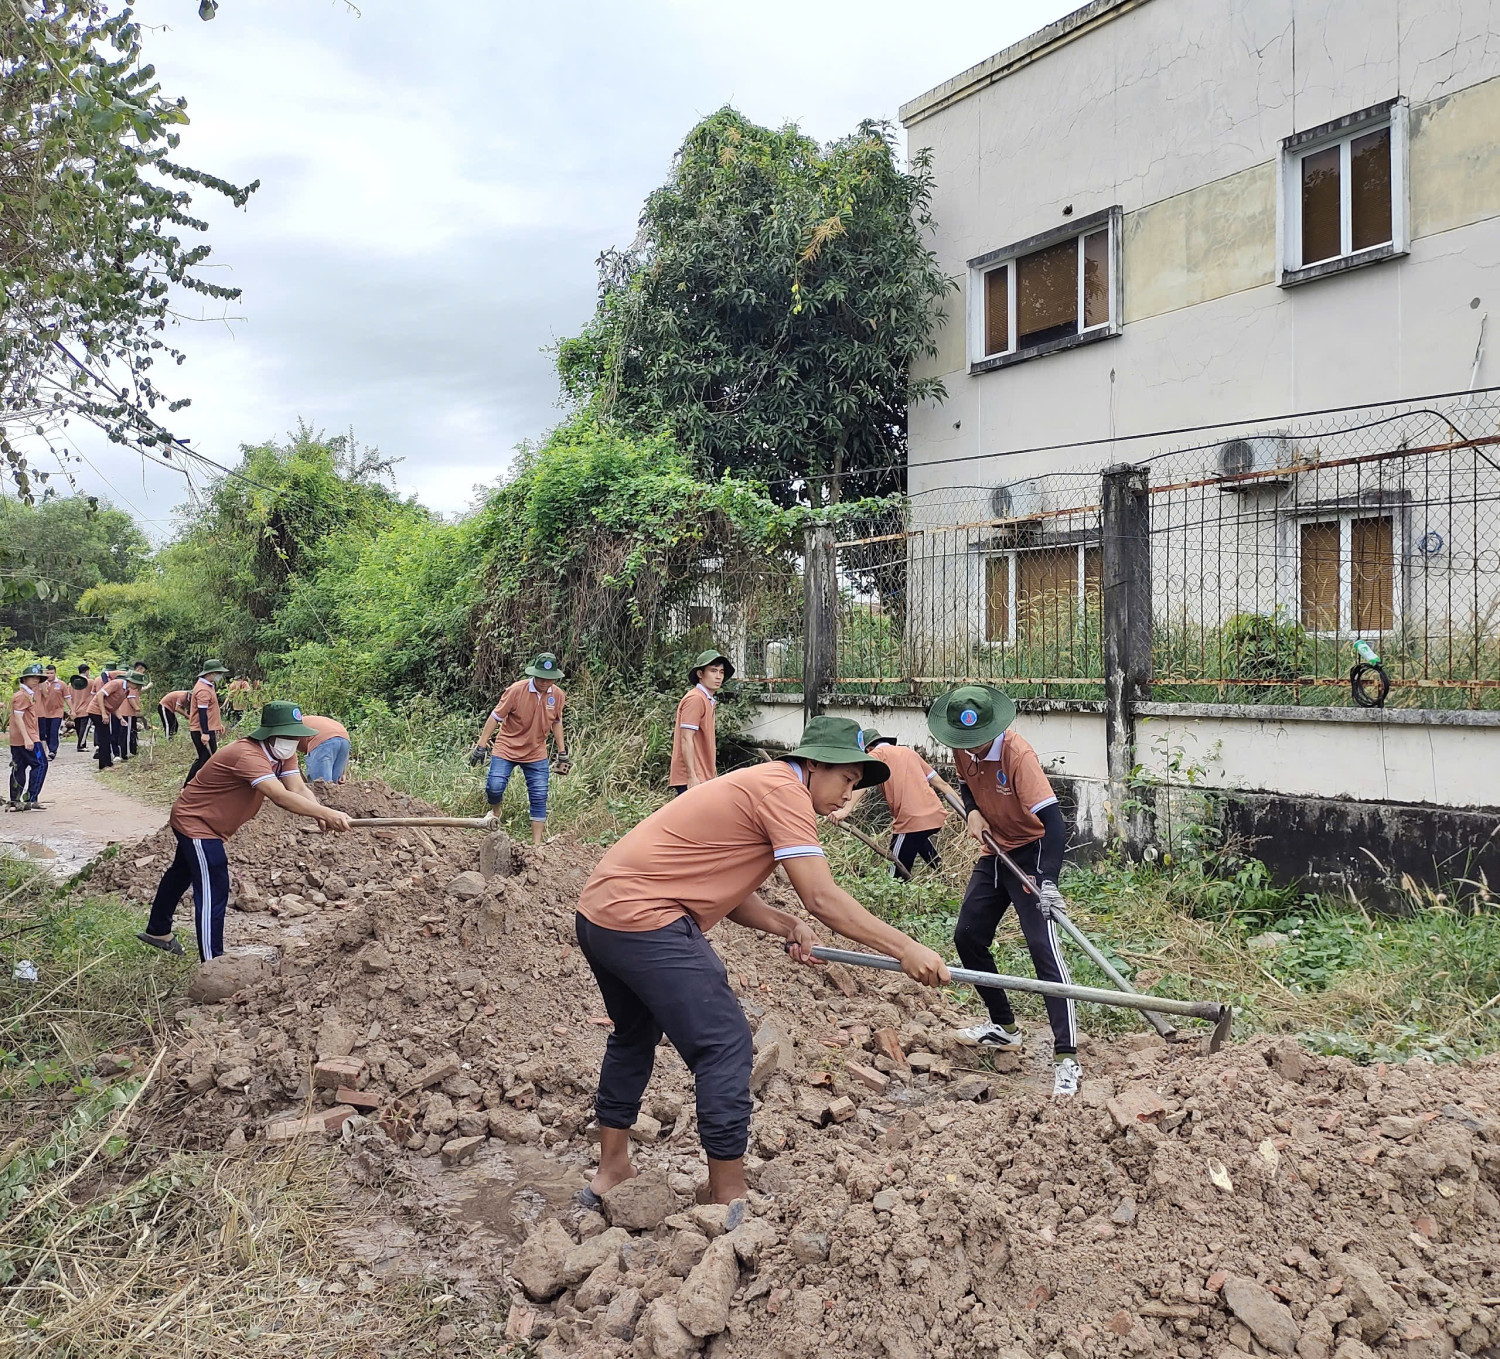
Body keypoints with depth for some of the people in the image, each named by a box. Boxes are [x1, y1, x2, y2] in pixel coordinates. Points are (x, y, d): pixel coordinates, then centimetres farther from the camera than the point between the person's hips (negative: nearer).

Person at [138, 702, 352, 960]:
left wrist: (320, 816, -39)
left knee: (182, 873, 29)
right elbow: (280, 797, -50)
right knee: (214, 893, -13)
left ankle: (157, 931, 52)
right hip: (194, 822, -11)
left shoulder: (282, 754, -8)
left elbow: (299, 788, -20)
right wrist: (326, 813, -58)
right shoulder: (247, 755, -37)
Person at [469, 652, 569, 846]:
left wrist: (562, 753, 11)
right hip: (507, 748, -3)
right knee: (495, 786, -18)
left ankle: (536, 843, 9)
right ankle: (495, 812, 18)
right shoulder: (517, 690, -18)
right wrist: (481, 746, -11)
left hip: (536, 754, 3)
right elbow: (496, 717, -10)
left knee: (539, 797, -1)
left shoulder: (558, 695, -5)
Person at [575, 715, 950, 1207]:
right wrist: (906, 950, -15)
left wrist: (785, 925, 0)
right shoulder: (783, 789, -12)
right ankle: (729, 1199, 7)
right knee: (724, 1046, -2)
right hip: (645, 921, -11)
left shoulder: (757, 785, 19)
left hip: (598, 911, 11)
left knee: (634, 1035, 27)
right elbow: (822, 898, -19)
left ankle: (612, 1169, 41)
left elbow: (723, 888, 15)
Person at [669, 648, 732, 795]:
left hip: (701, 777, 10)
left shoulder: (708, 700, 17)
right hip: (692, 780, -10)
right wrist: (692, 777, -22)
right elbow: (686, 740, -18)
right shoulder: (695, 699, -12)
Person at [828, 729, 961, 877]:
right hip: (936, 815, 8)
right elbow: (941, 783, 24)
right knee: (919, 839, 40)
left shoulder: (877, 754, 6)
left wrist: (845, 810, -26)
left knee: (898, 875, -3)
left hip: (911, 821, -8)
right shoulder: (909, 751, 24)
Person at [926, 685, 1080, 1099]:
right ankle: (1004, 1027, 28)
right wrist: (973, 812, -6)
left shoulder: (1017, 755, -28)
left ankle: (1067, 1058, -18)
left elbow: (1054, 822, -33)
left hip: (1032, 852, -8)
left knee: (1043, 947, -18)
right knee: (967, 936, 10)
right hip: (994, 851, 8)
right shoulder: (963, 749, -6)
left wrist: (1048, 883, -42)